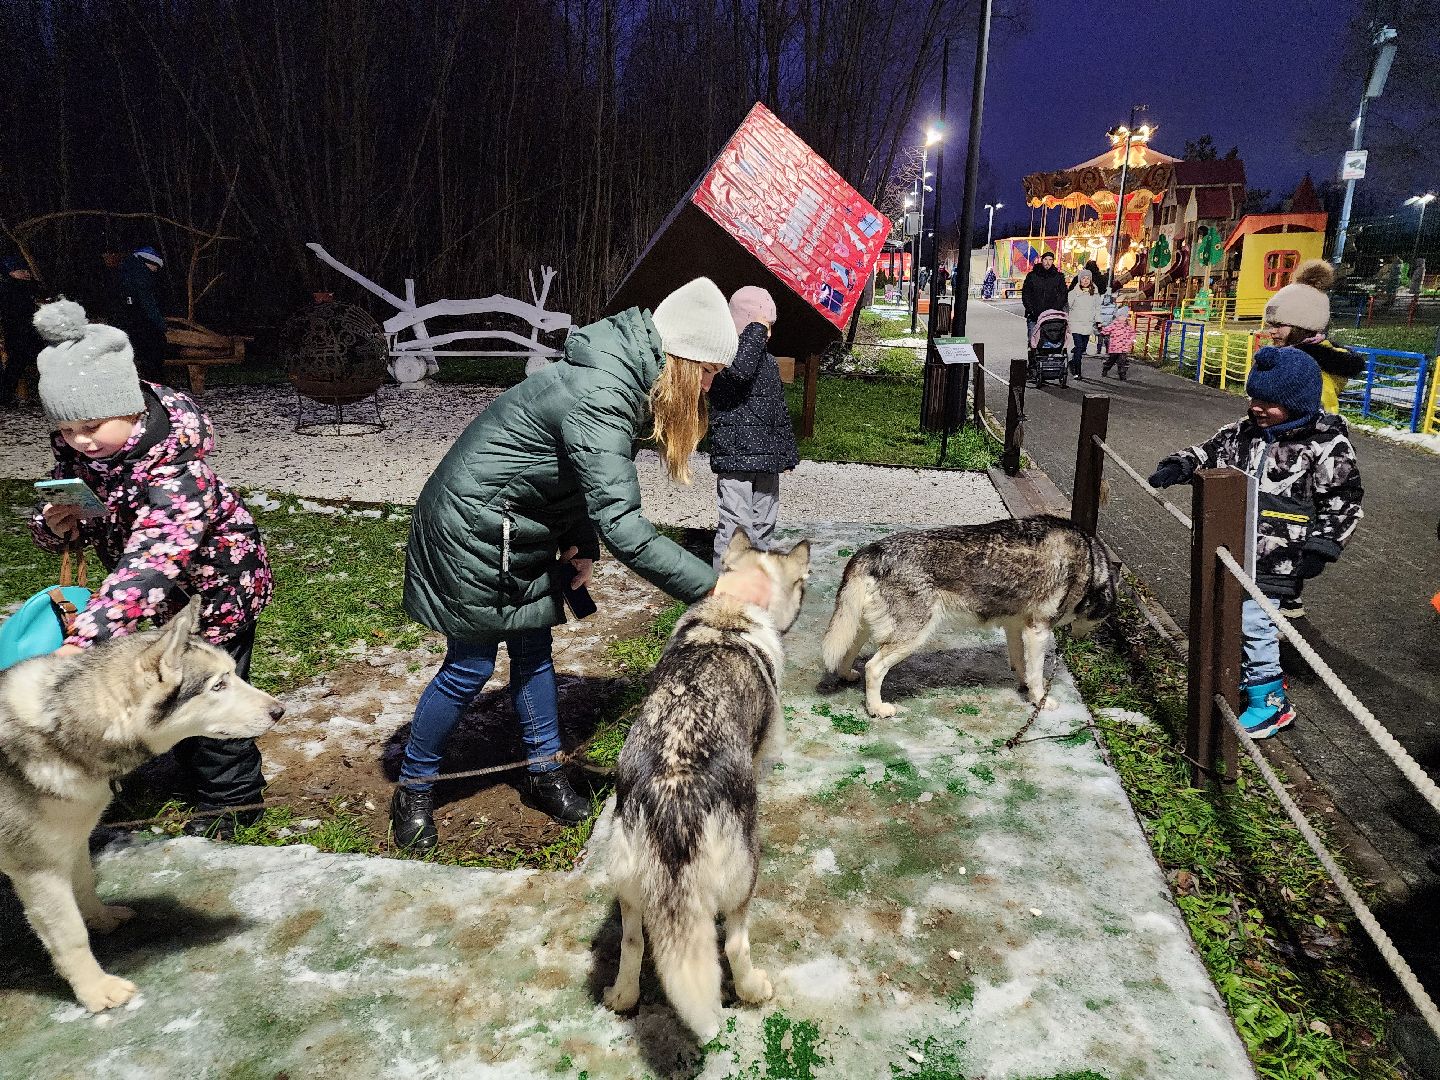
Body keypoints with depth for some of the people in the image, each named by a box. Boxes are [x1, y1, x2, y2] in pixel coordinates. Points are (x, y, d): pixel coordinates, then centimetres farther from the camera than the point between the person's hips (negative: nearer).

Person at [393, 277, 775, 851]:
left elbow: (595, 480, 9)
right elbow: (623, 528, -37)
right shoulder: (600, 397, -32)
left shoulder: (619, 377, -1)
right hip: (473, 528, -9)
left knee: (533, 648, 14)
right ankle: (413, 791, 21)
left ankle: (544, 772, 29)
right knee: (471, 666, 1)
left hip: (520, 530, 9)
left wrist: (582, 544, -4)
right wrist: (715, 584, -34)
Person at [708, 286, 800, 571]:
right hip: (734, 456, -8)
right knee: (736, 525, -11)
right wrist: (755, 328, -20)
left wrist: (788, 453, 21)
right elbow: (739, 370, -33)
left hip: (767, 460, 8)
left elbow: (780, 412, 23)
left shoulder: (768, 362, 17)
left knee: (764, 525, 15)